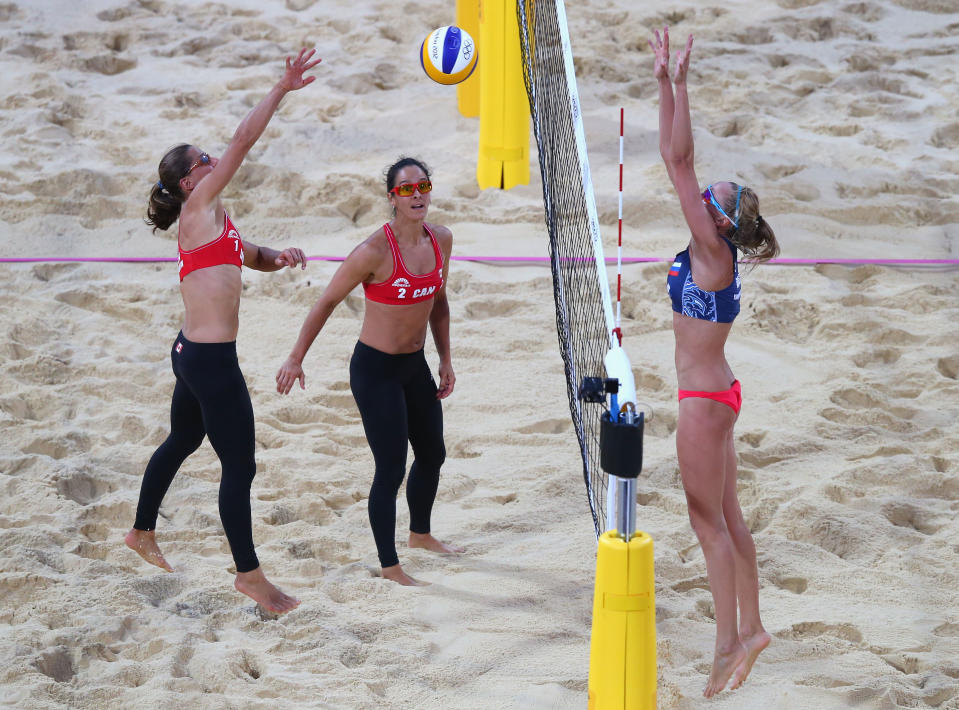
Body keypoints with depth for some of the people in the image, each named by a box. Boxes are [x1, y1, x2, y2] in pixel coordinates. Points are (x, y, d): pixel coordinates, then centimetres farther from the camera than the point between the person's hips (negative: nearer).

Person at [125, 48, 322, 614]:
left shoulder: (216, 224, 14)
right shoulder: (199, 208, -12)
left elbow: (254, 258, 27)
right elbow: (243, 142, -18)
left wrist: (279, 257, 4)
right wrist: (283, 89, -20)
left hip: (196, 354, 10)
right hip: (210, 357, -10)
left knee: (183, 441, 27)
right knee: (240, 466, -4)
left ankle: (143, 533, 45)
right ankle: (249, 574, 3)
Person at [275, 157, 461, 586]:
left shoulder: (441, 240, -3)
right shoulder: (376, 252, -24)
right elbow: (327, 301, -14)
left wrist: (446, 361, 14)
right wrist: (296, 359, -11)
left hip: (415, 364, 8)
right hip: (375, 369, -8)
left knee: (432, 454, 22)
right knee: (390, 468, -4)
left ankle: (420, 533, 46)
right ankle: (389, 566, 9)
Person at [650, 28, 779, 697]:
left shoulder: (715, 252, -18)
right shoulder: (710, 251, 3)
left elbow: (679, 162, -24)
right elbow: (676, 160, 5)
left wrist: (680, 83, -24)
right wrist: (665, 84, 2)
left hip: (705, 400, -9)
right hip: (714, 395, 9)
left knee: (710, 520, -1)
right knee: (728, 517, 15)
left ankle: (729, 643, 5)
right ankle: (750, 628, 24)